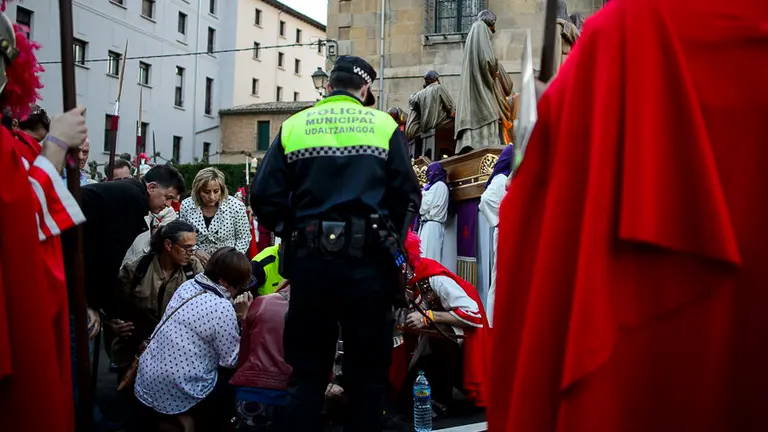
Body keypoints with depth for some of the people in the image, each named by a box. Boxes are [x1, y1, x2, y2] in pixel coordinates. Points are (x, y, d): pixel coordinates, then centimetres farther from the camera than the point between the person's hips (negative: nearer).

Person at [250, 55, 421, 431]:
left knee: (308, 372, 11)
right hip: (367, 261, -1)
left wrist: (293, 232, 14)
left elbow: (264, 197, 0)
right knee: (367, 373, 10)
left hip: (309, 259, 2)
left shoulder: (294, 126, 7)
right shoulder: (384, 126, 3)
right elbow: (408, 197, -4)